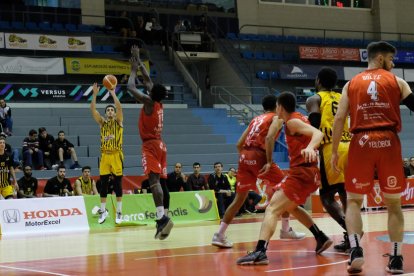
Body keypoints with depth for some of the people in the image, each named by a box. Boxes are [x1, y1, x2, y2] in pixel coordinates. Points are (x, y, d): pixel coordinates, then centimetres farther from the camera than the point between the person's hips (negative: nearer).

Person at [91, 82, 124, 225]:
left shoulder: (118, 122, 3)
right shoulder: (102, 122, 10)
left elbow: (119, 107, -13)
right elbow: (93, 109, -1)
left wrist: (113, 93, -18)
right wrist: (95, 94, -11)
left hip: (116, 155, -3)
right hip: (104, 156, 3)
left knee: (118, 185, 0)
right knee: (103, 185, 4)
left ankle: (119, 212, 5)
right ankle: (103, 210, 14)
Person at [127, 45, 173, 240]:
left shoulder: (148, 102, -9)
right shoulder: (159, 103, 12)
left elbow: (131, 88, -8)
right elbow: (147, 79, 22)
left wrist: (133, 70, 7)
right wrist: (138, 61, 27)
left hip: (150, 145, -8)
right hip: (159, 145, 8)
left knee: (154, 180, -19)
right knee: (157, 180, 7)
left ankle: (162, 216, -33)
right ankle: (161, 218, 3)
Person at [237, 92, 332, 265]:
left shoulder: (292, 122, -9)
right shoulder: (298, 118, 17)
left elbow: (318, 133, -24)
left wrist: (310, 147, -45)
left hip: (301, 172, -10)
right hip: (310, 172, 10)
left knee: (272, 209, -16)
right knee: (290, 206, 31)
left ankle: (260, 252, -32)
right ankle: (321, 239, 30)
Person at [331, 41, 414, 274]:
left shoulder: (351, 84, 12)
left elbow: (339, 119, 6)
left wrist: (334, 151, 10)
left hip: (361, 143, 1)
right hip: (388, 142, -1)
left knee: (354, 200, 10)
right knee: (394, 203, 9)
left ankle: (356, 250, -10)